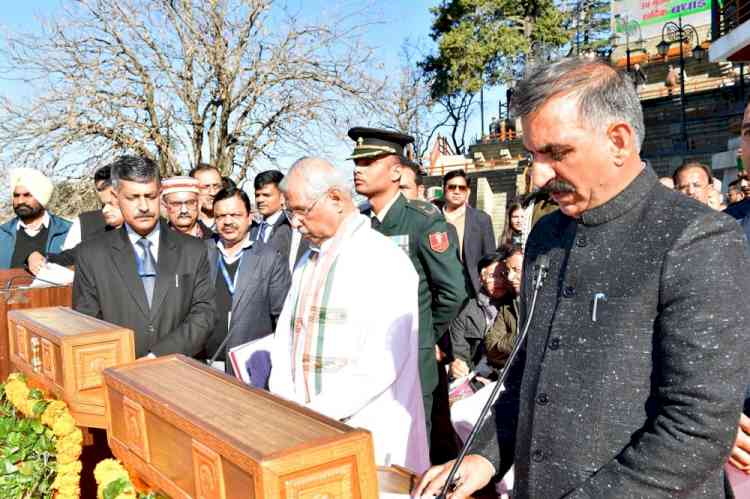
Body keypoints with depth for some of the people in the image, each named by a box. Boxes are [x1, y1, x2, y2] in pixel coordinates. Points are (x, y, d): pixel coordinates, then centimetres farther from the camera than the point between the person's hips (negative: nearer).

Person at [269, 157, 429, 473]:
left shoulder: (384, 261, -13)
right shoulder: (307, 263, 12)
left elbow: (382, 364, -21)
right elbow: (285, 335, 10)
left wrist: (313, 412, -18)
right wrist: (284, 404, -5)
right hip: (308, 429, 7)